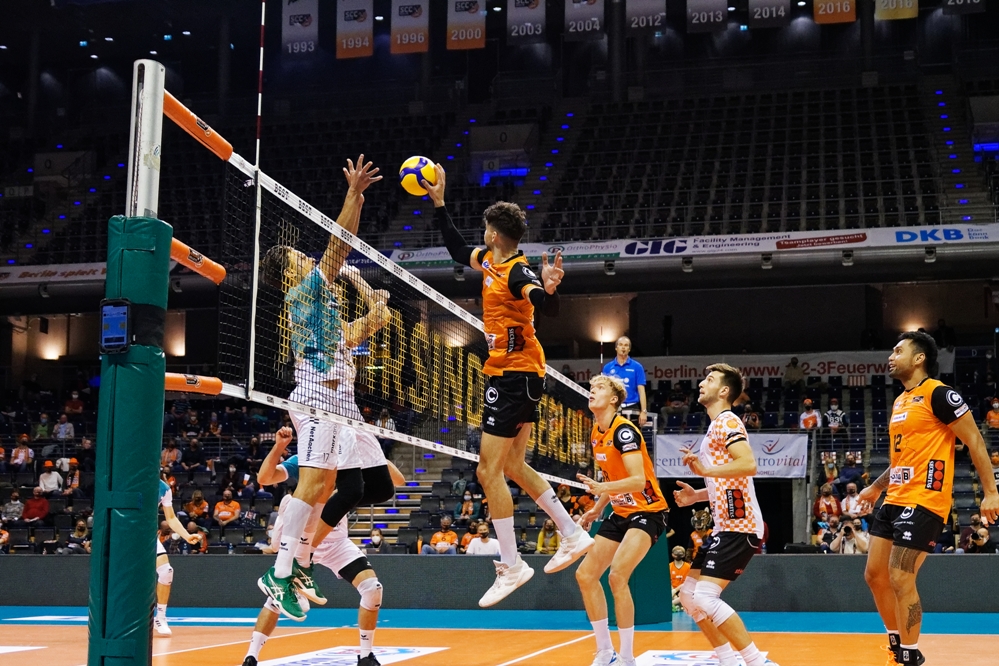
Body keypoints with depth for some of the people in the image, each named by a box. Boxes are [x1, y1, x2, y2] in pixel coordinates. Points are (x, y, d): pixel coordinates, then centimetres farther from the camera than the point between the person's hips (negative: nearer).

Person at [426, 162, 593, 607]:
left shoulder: (518, 271, -17)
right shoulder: (490, 261, 9)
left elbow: (547, 308, -33)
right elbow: (457, 250, 27)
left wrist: (547, 289, -55)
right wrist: (438, 203, 24)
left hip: (514, 376, -10)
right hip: (512, 375, 10)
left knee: (490, 471, -9)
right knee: (513, 467, 16)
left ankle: (512, 566, -4)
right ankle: (573, 536, 23)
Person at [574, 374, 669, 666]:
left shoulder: (623, 430, -19)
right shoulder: (596, 433, 7)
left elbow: (638, 480, -28)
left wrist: (602, 488, -41)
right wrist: (596, 510, 19)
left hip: (648, 512, -9)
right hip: (621, 513, 9)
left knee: (617, 576, -24)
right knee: (585, 575, 4)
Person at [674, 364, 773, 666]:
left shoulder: (726, 421, -9)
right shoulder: (715, 427, 22)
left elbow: (749, 465, -25)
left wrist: (706, 470, -29)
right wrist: (696, 495, 15)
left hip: (738, 526, -10)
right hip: (725, 526, 10)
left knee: (705, 598, -18)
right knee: (688, 595, 10)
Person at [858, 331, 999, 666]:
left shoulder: (939, 393, -10)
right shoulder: (900, 401, 17)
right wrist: (876, 487, 33)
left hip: (923, 501, -9)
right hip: (895, 500, 9)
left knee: (900, 580, -10)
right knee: (874, 574, 10)